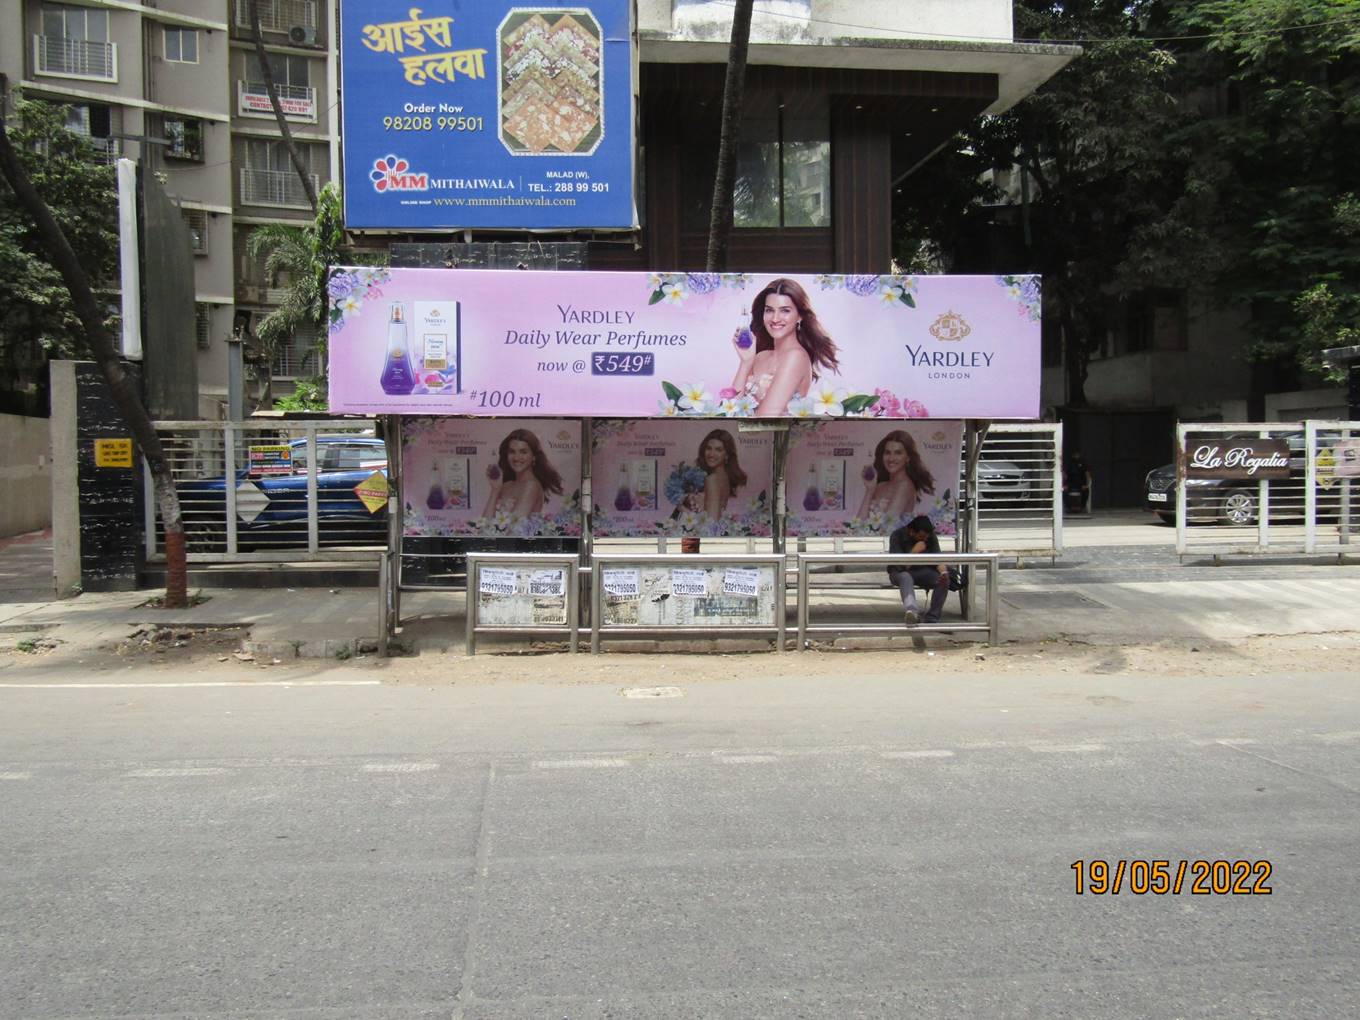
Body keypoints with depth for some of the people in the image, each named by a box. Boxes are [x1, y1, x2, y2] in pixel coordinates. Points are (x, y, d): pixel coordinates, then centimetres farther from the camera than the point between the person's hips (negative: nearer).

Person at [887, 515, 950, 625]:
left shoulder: (931, 536, -4)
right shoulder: (897, 536, -18)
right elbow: (900, 566, -23)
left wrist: (943, 572, -31)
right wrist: (915, 551, -28)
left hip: (923, 571, 4)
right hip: (900, 572, -4)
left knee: (944, 580, -24)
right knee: (906, 577, -40)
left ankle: (932, 618, -21)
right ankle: (911, 611, -65)